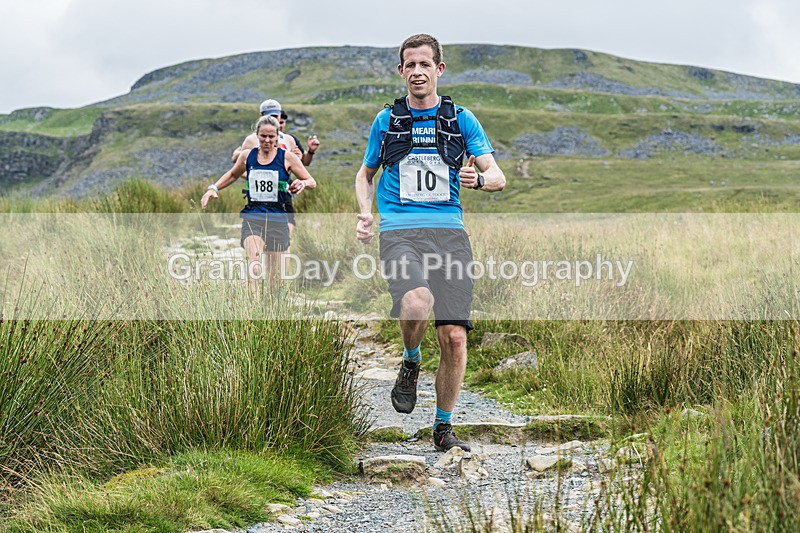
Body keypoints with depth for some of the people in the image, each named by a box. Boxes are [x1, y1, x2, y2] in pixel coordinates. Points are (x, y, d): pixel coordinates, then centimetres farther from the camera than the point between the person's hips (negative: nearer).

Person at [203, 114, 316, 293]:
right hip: (252, 216, 0)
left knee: (273, 274, 5)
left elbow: (312, 182, 5)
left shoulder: (287, 157, 0)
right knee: (255, 269, -21)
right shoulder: (247, 156, 6)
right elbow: (232, 175, 27)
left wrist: (303, 183, -17)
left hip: (277, 219, 0)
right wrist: (213, 188, 14)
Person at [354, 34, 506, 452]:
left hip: (449, 232, 1)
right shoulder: (386, 120, 13)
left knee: (453, 335, -5)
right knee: (417, 302, -32)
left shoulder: (461, 119, 10)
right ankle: (410, 365, 1)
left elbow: (498, 177, 6)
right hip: (399, 232, -1)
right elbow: (366, 173, 26)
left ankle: (443, 428, 13)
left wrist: (479, 179, -18)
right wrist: (365, 212, 6)